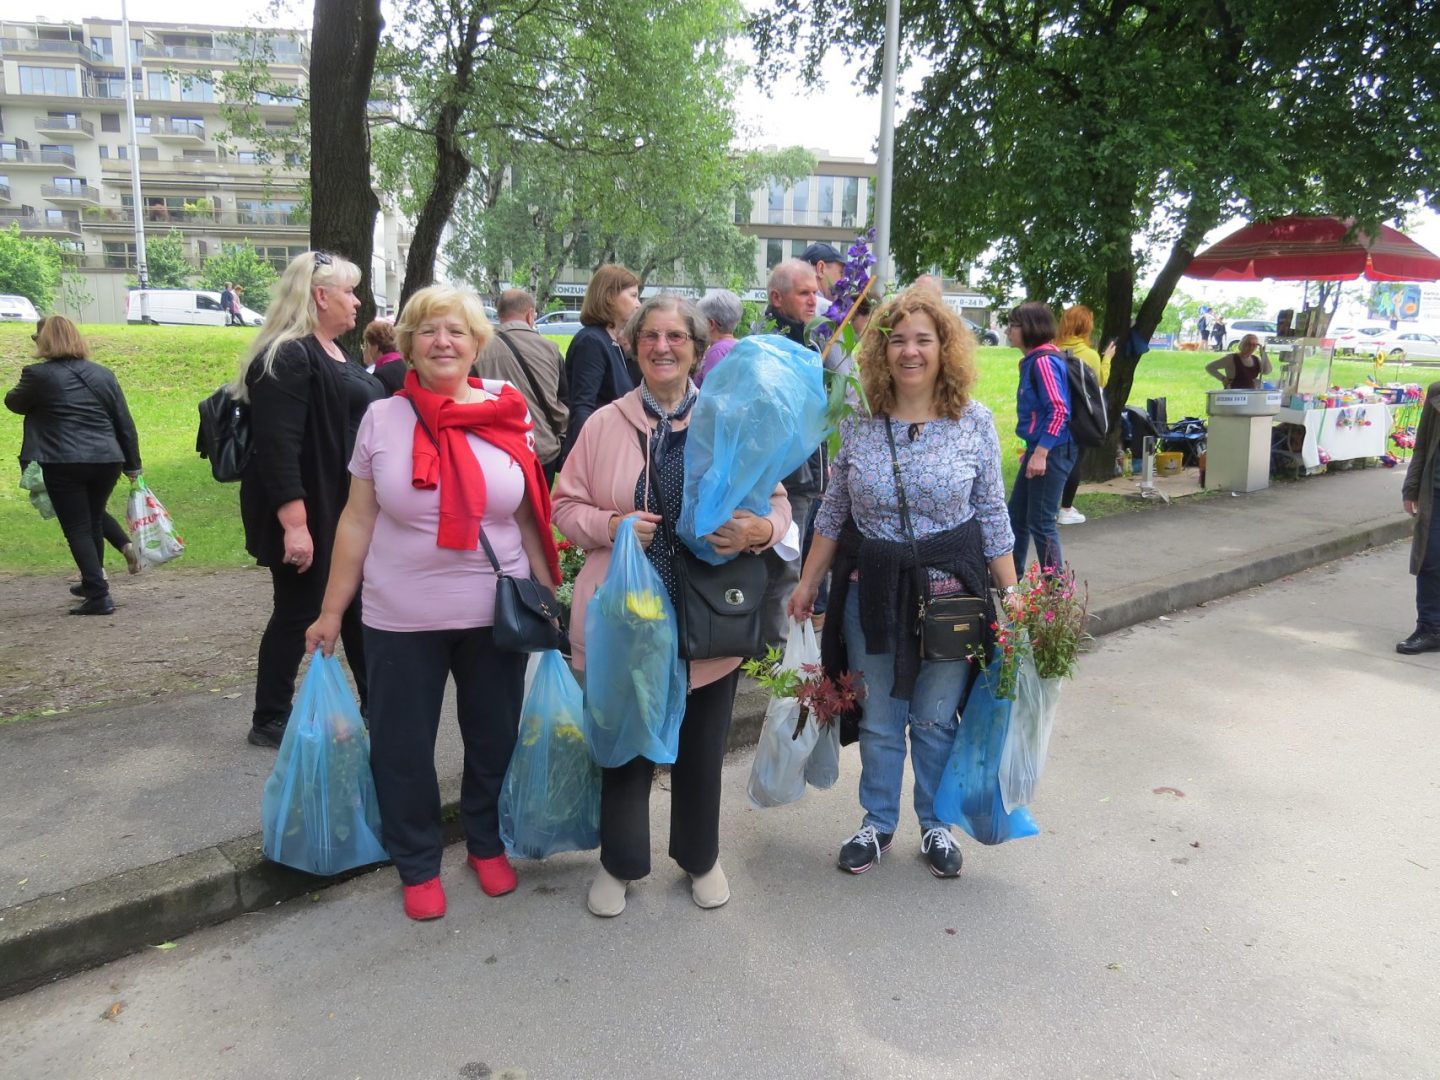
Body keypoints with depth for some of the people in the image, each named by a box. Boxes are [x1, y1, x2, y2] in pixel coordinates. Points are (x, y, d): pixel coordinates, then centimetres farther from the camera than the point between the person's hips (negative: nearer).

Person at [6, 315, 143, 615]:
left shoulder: (39, 375, -5)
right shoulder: (104, 374, 8)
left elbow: (14, 402, 13)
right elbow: (125, 422, 10)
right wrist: (133, 464, 17)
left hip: (64, 465, -5)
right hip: (107, 461, 5)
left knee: (77, 528, 0)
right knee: (94, 521, 21)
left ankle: (99, 596, -6)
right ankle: (93, 582, 34)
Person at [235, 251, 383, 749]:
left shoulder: (336, 355, 14)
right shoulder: (287, 358, -18)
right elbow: (277, 448, -26)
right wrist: (294, 524, -30)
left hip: (348, 515, 10)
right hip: (309, 517, -10)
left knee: (358, 608, 16)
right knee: (298, 614, 2)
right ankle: (269, 721, 17)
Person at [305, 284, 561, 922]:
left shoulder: (507, 419, -1)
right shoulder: (382, 419, -3)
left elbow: (528, 520, 6)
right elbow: (357, 522, 2)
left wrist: (550, 600, 5)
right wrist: (332, 611, 3)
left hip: (496, 616, 1)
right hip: (401, 620, 0)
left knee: (495, 740, 14)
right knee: (403, 750, 10)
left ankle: (488, 843, 38)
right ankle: (417, 865, 32)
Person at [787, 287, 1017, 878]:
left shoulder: (975, 422, -5)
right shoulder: (858, 423, -2)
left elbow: (993, 517, 0)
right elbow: (834, 511, 6)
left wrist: (1012, 598, -2)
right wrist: (809, 582, 7)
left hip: (949, 591, -1)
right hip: (871, 590, 2)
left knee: (936, 719, 11)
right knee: (879, 719, 14)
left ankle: (936, 826, 33)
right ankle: (878, 823, 34)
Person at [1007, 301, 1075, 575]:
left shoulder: (1044, 361, -17)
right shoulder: (1032, 360, 12)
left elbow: (1059, 410, -23)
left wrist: (1040, 453, -25)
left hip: (1052, 452, -10)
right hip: (1039, 449, 10)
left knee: (1040, 522, -4)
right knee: (1016, 514, 17)